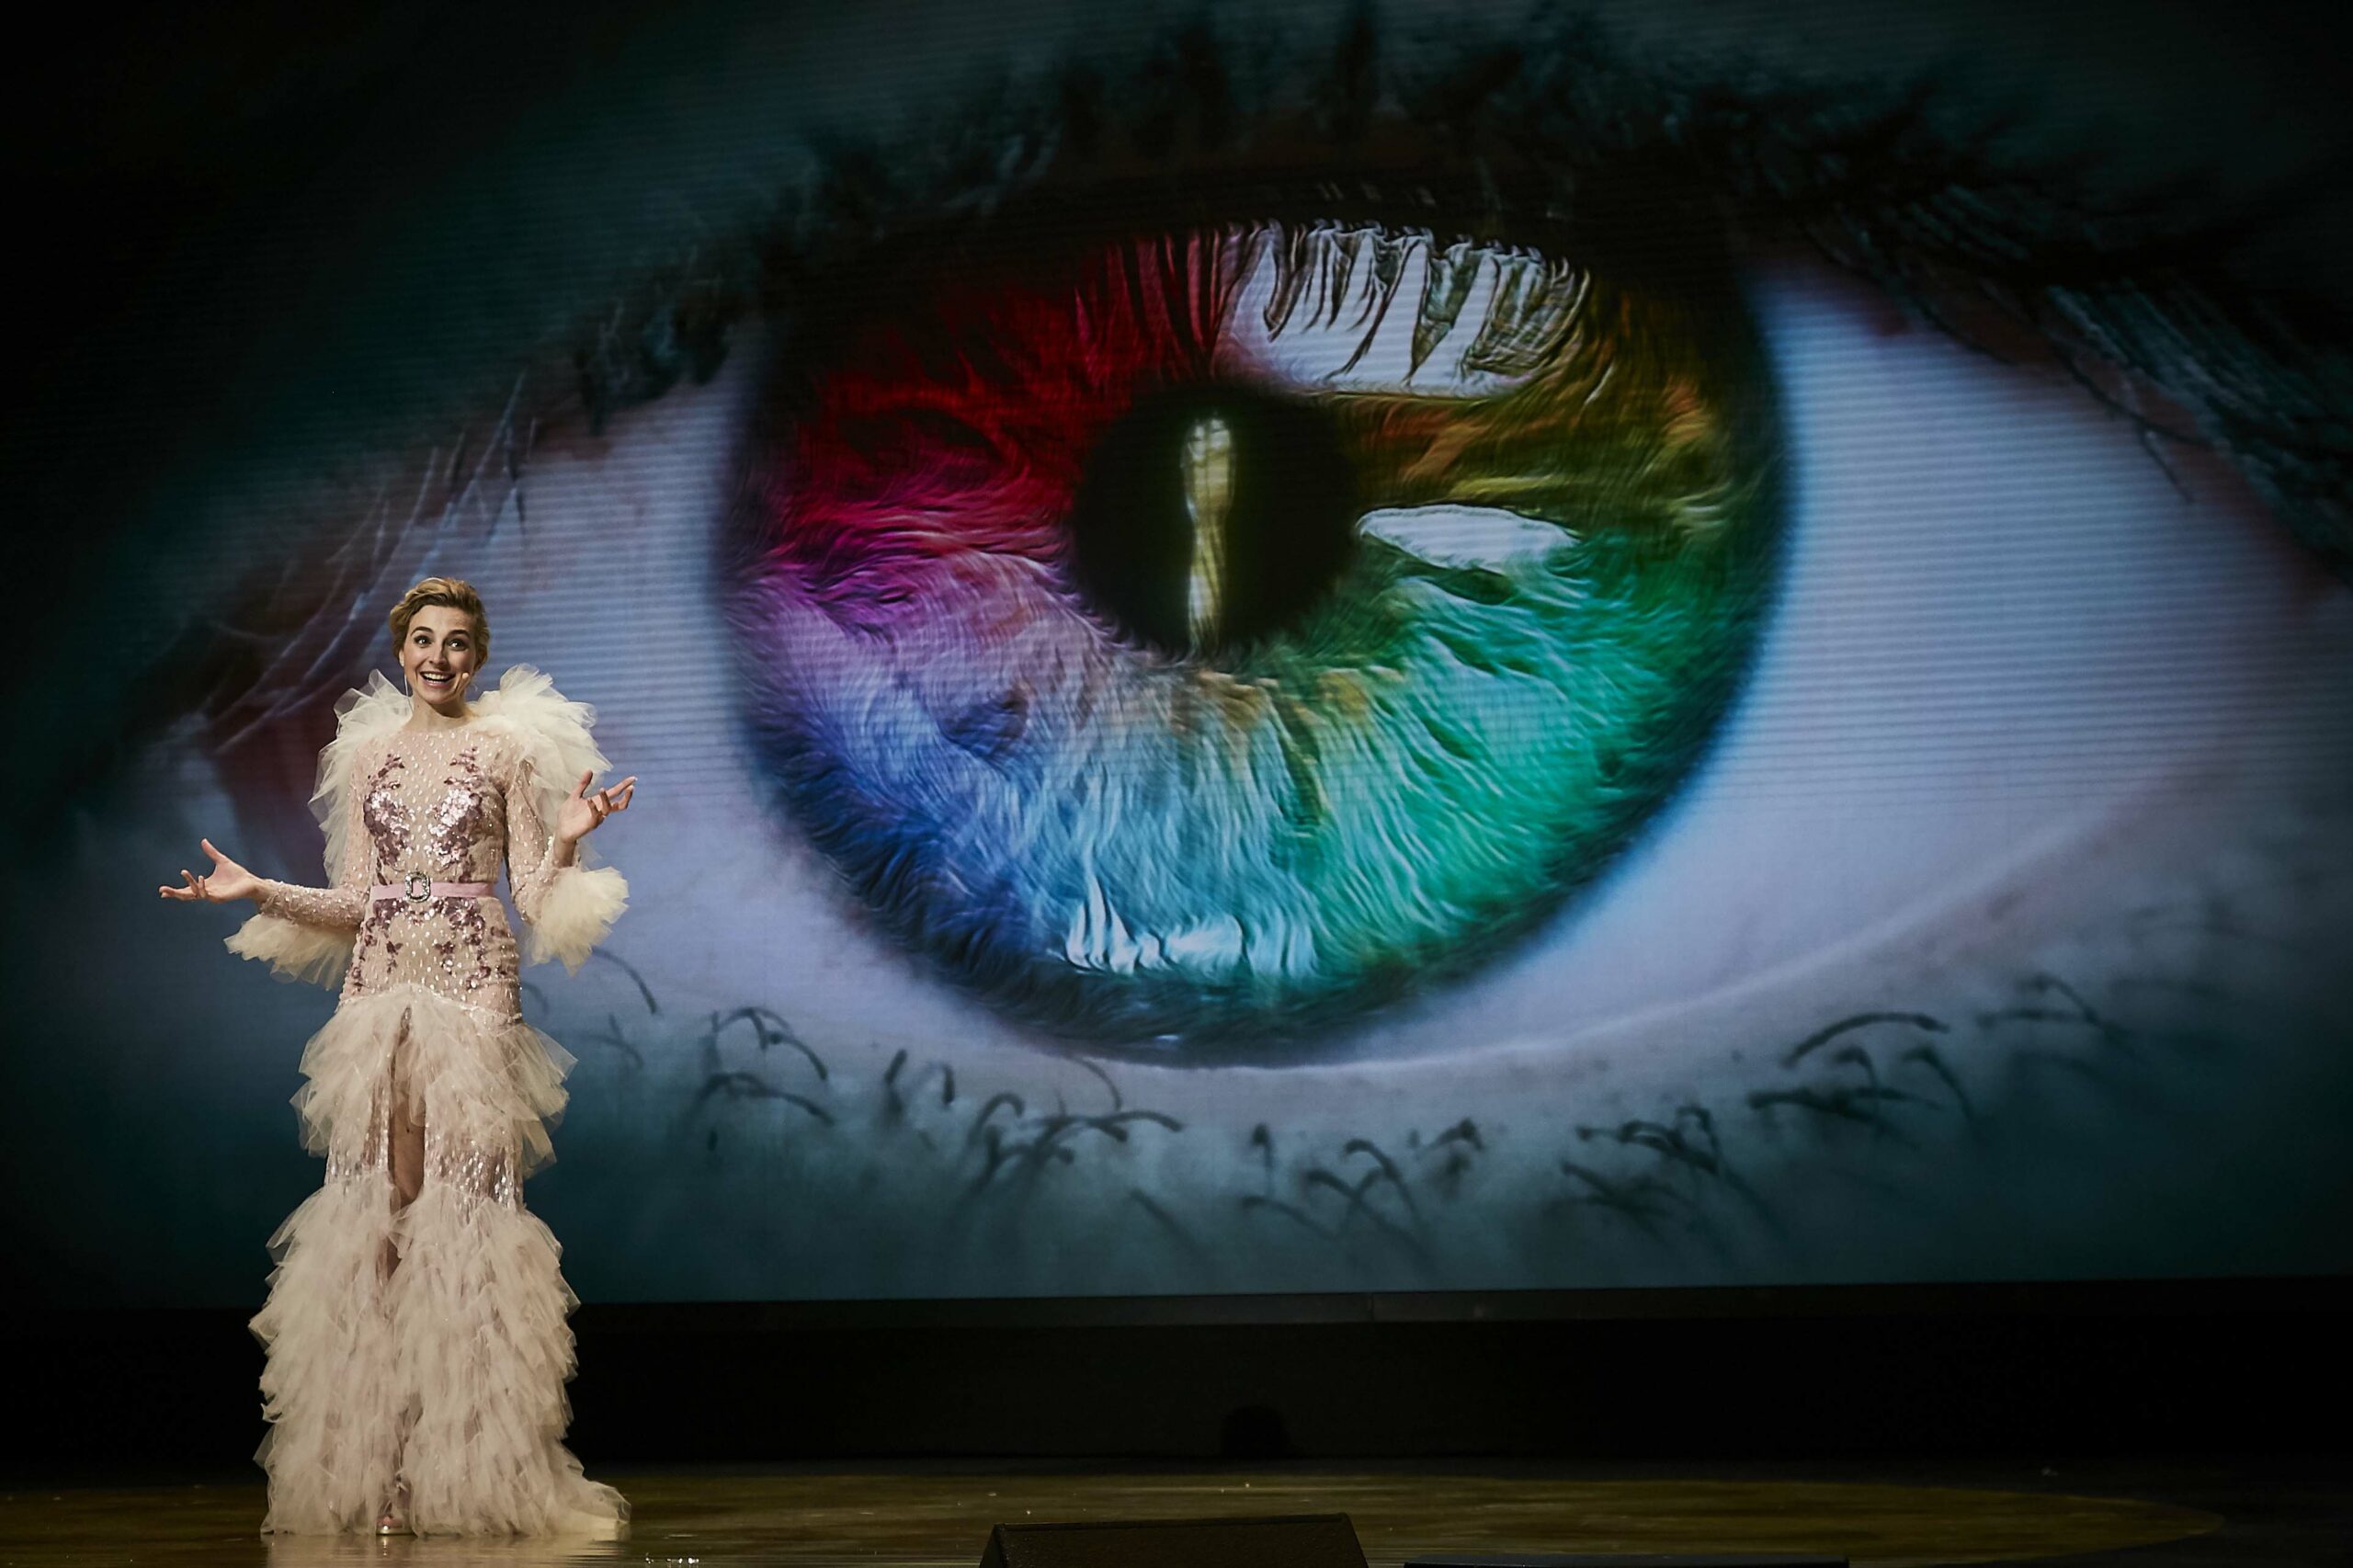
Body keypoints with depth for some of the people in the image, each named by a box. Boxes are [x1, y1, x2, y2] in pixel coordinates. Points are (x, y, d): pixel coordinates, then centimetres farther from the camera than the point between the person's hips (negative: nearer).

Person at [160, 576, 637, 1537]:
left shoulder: (508, 748, 5)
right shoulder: (365, 753, 15)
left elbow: (535, 896, 2)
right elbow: (354, 901, 15)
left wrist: (567, 841, -16)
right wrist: (256, 890, 5)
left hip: (473, 982, -3)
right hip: (380, 984, 3)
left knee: (465, 1197, -7)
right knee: (380, 1201, -1)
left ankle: (472, 1467, -2)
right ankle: (379, 1468, 2)